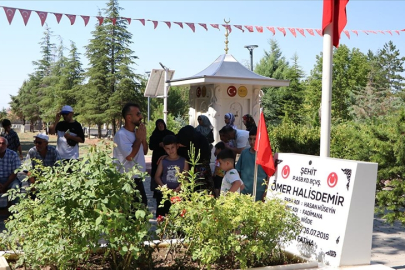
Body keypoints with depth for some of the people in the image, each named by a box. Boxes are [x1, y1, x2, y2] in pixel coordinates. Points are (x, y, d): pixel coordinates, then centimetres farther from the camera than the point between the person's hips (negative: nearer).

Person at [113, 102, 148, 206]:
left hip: (138, 179, 9)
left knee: (143, 205, 18)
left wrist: (143, 137, -2)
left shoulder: (136, 131, 7)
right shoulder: (121, 134, -18)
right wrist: (139, 138, -14)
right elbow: (129, 156, -25)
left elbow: (145, 152, 15)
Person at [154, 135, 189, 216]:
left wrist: (179, 187, -18)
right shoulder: (163, 161, 4)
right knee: (161, 214, 9)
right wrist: (163, 186, -13)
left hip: (178, 193, -1)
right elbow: (157, 176, 3)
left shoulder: (183, 161, 1)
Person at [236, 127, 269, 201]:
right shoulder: (244, 152, 6)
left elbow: (269, 176, -3)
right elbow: (238, 171, 13)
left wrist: (266, 193, -6)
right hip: (243, 193, 3)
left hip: (259, 195, -3)